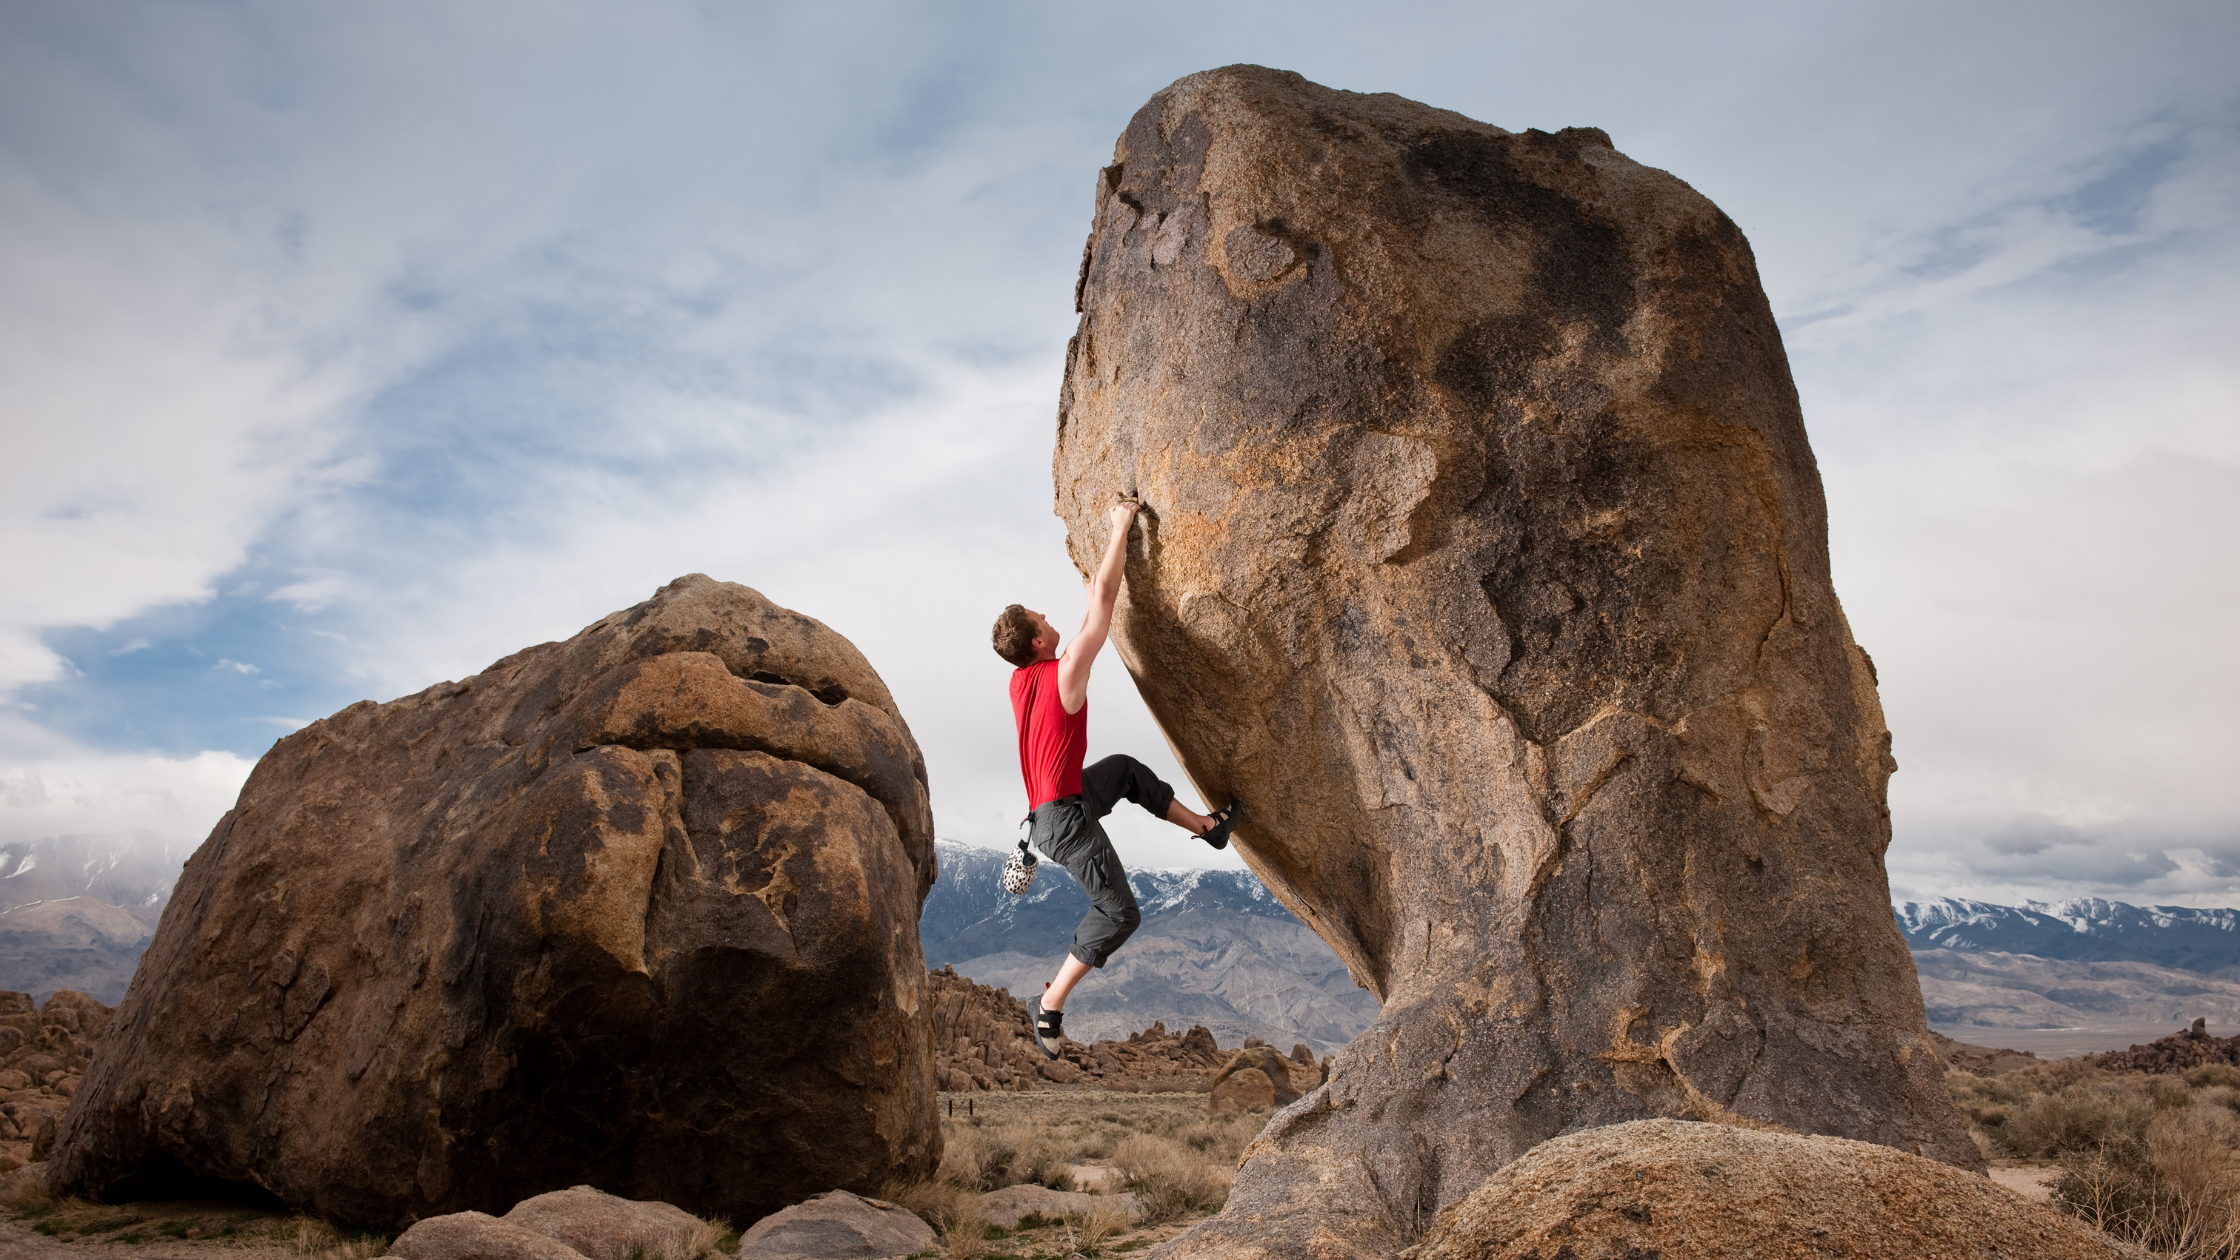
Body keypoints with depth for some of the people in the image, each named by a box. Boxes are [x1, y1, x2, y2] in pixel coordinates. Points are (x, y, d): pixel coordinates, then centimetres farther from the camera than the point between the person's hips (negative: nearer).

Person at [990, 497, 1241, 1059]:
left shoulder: (1021, 680, 3)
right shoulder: (1063, 674, -19)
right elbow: (1107, 595, -15)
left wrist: (1090, 605, 33)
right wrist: (1121, 526, -7)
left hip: (1056, 802, 9)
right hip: (1065, 816, -9)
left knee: (1126, 769, 29)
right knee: (1119, 912, -5)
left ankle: (1207, 826, 39)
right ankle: (1049, 1006, -3)